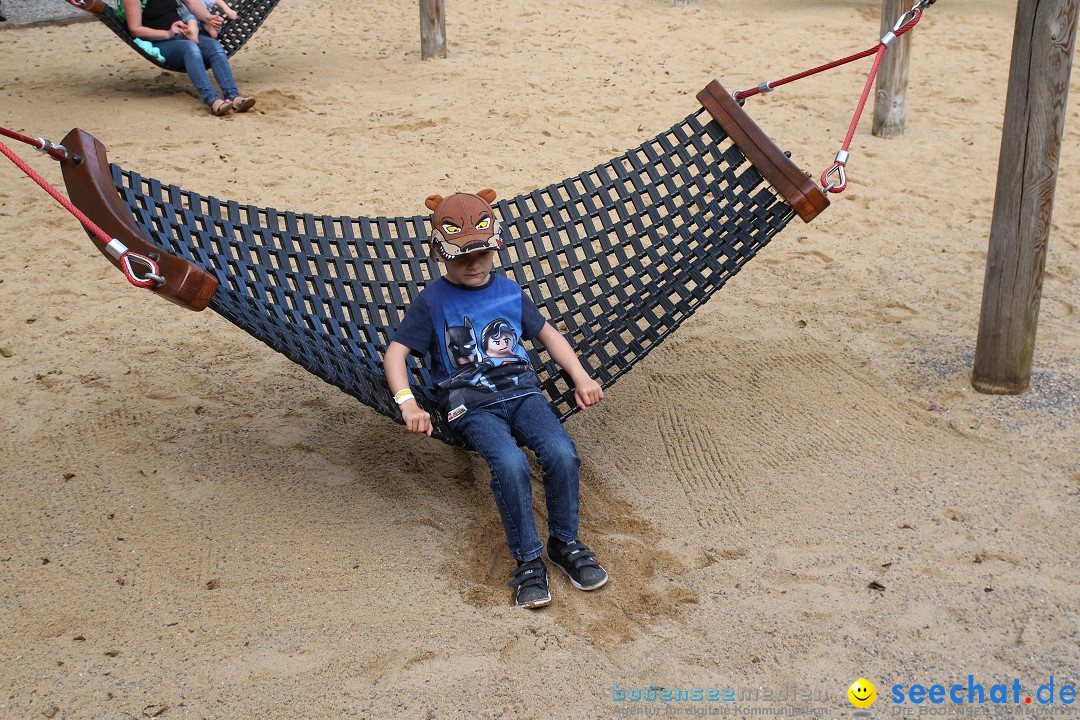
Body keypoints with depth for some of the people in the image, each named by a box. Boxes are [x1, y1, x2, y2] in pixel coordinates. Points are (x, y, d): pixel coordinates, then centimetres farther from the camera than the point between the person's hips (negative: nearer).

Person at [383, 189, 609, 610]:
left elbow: (547, 334, 25)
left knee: (562, 453, -25)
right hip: (471, 405, -3)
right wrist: (408, 404, -17)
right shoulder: (432, 302, 5)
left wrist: (581, 378, 12)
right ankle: (528, 561, -16)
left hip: (521, 392, 3)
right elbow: (395, 352, 0)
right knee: (510, 464, -32)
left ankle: (564, 543, -2)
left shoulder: (510, 292, 16)